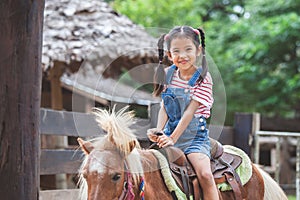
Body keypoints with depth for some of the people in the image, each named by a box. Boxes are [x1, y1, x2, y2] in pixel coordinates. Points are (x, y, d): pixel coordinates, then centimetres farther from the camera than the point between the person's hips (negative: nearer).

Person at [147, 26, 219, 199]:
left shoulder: (203, 78, -10)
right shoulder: (168, 74, 5)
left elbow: (190, 112, -15)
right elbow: (164, 107, 3)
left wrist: (173, 138, -21)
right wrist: (159, 130, -15)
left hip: (194, 136, -5)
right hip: (169, 134, 5)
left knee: (204, 174, -25)